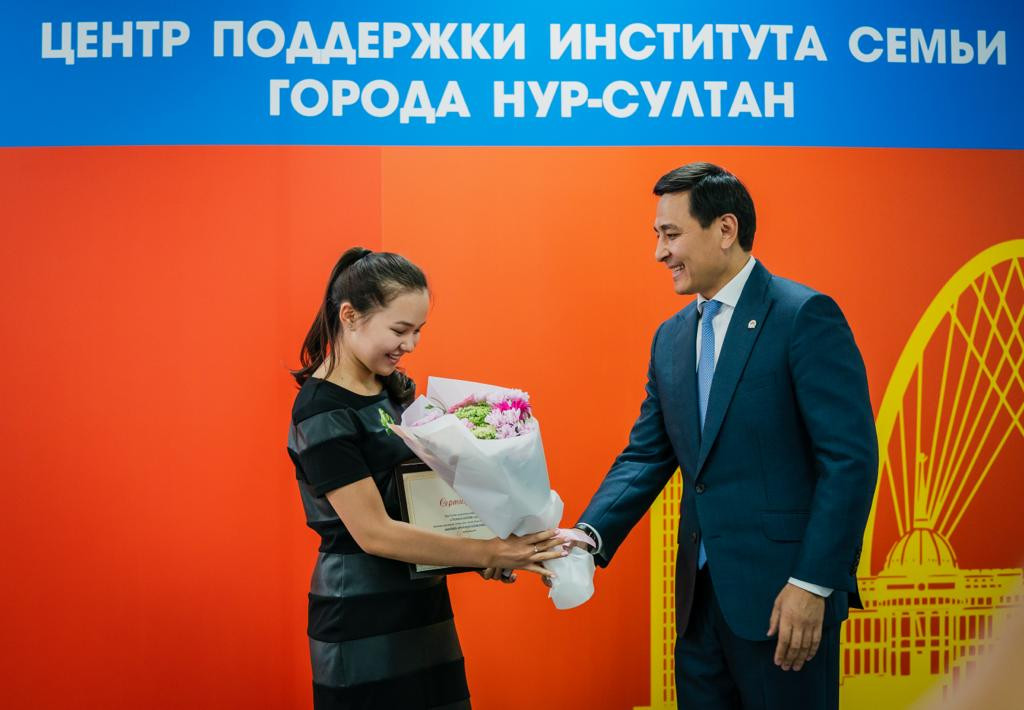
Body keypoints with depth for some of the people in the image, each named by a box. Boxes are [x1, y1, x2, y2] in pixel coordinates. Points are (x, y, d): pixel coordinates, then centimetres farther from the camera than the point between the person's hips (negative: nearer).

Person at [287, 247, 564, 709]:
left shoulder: (395, 387, 8)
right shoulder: (322, 411, -17)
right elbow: (374, 532, -22)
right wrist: (489, 553, -23)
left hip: (423, 607, 8)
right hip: (364, 623, -7)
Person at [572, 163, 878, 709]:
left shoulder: (804, 316, -10)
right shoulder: (671, 337, 11)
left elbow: (851, 457, -15)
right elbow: (646, 455, 11)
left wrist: (812, 583, -18)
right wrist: (589, 536, -5)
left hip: (782, 592, -7)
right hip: (701, 594, 7)